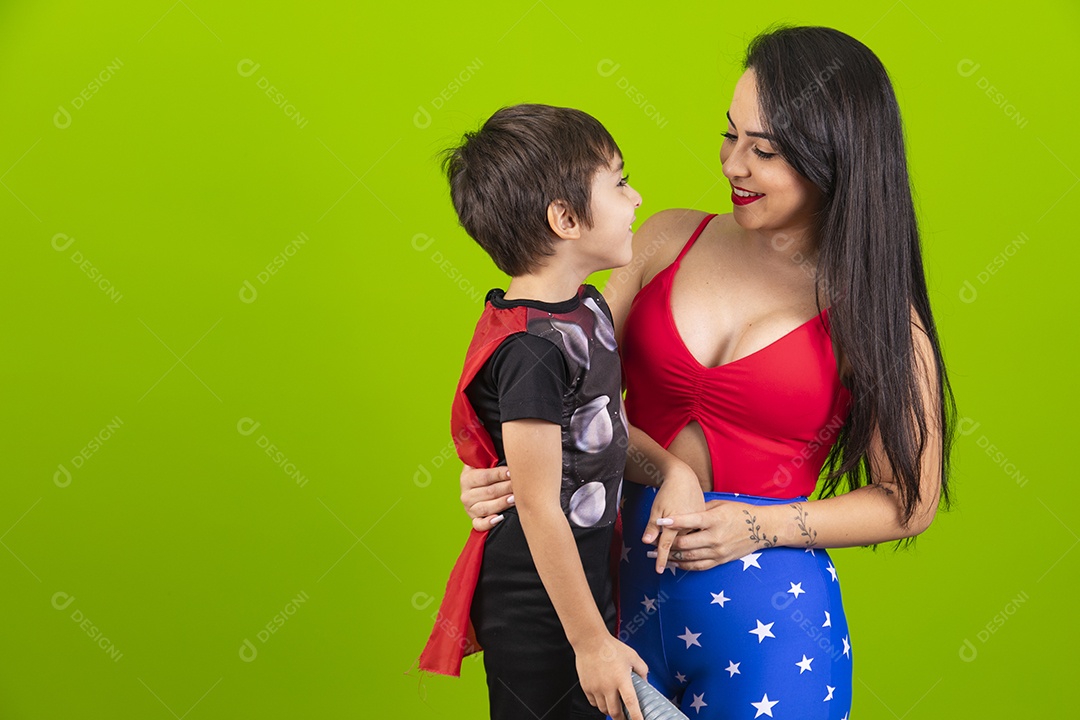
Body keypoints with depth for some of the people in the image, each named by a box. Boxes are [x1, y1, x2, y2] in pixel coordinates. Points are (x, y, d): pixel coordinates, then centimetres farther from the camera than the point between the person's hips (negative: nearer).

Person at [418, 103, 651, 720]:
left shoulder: (588, 306, 4)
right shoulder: (531, 352, -25)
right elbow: (540, 511, -23)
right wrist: (591, 641, -18)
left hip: (585, 581, 9)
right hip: (536, 612, -9)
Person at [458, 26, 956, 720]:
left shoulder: (874, 314, -6)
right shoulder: (668, 239, 2)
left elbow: (909, 501, -1)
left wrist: (759, 528, -12)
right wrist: (499, 465, -15)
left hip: (766, 617, -3)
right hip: (624, 586, 3)